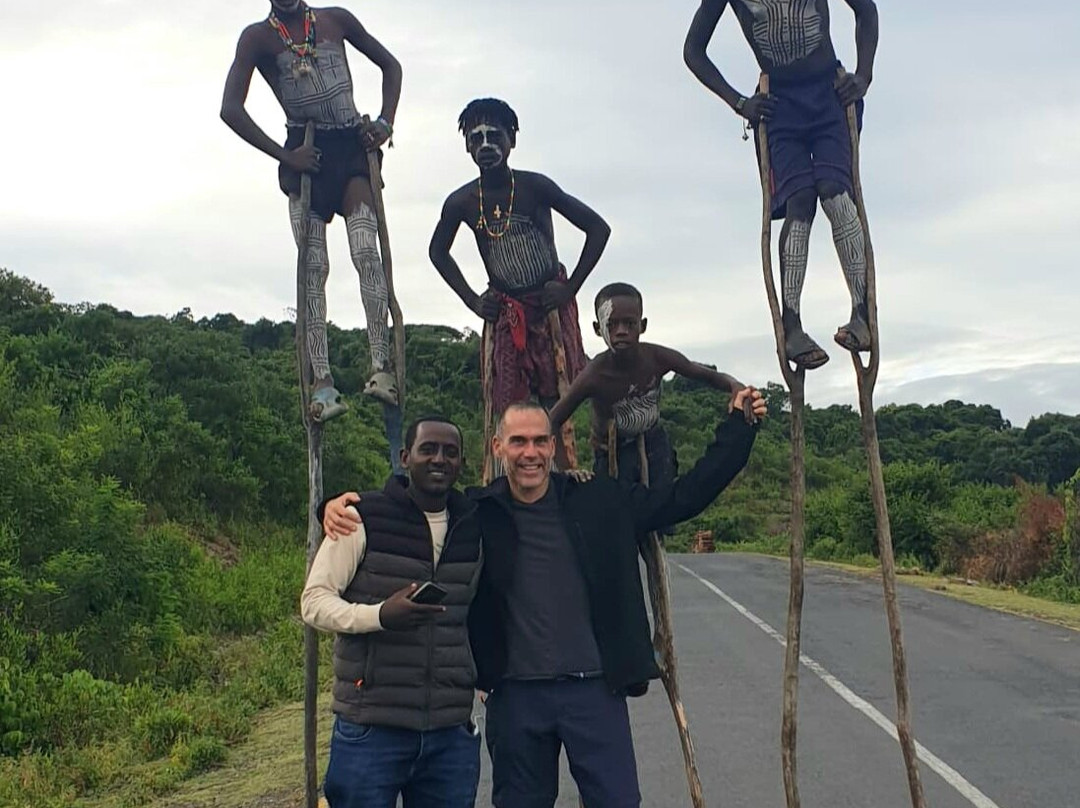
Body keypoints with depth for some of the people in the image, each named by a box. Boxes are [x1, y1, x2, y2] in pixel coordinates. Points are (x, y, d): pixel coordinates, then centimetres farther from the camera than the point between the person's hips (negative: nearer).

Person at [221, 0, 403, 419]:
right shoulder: (257, 37, 2)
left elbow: (390, 65, 17)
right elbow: (231, 109, -5)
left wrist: (385, 123, 1)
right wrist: (284, 156, -10)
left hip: (352, 147, 1)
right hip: (305, 155, -1)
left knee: (366, 252, -17)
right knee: (313, 268, -8)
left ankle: (381, 365, -22)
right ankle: (322, 382, -11)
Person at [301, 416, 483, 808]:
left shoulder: (473, 526, 10)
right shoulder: (364, 519, -4)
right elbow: (313, 600, -7)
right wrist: (380, 615, -23)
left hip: (451, 732, 4)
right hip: (371, 730, -4)